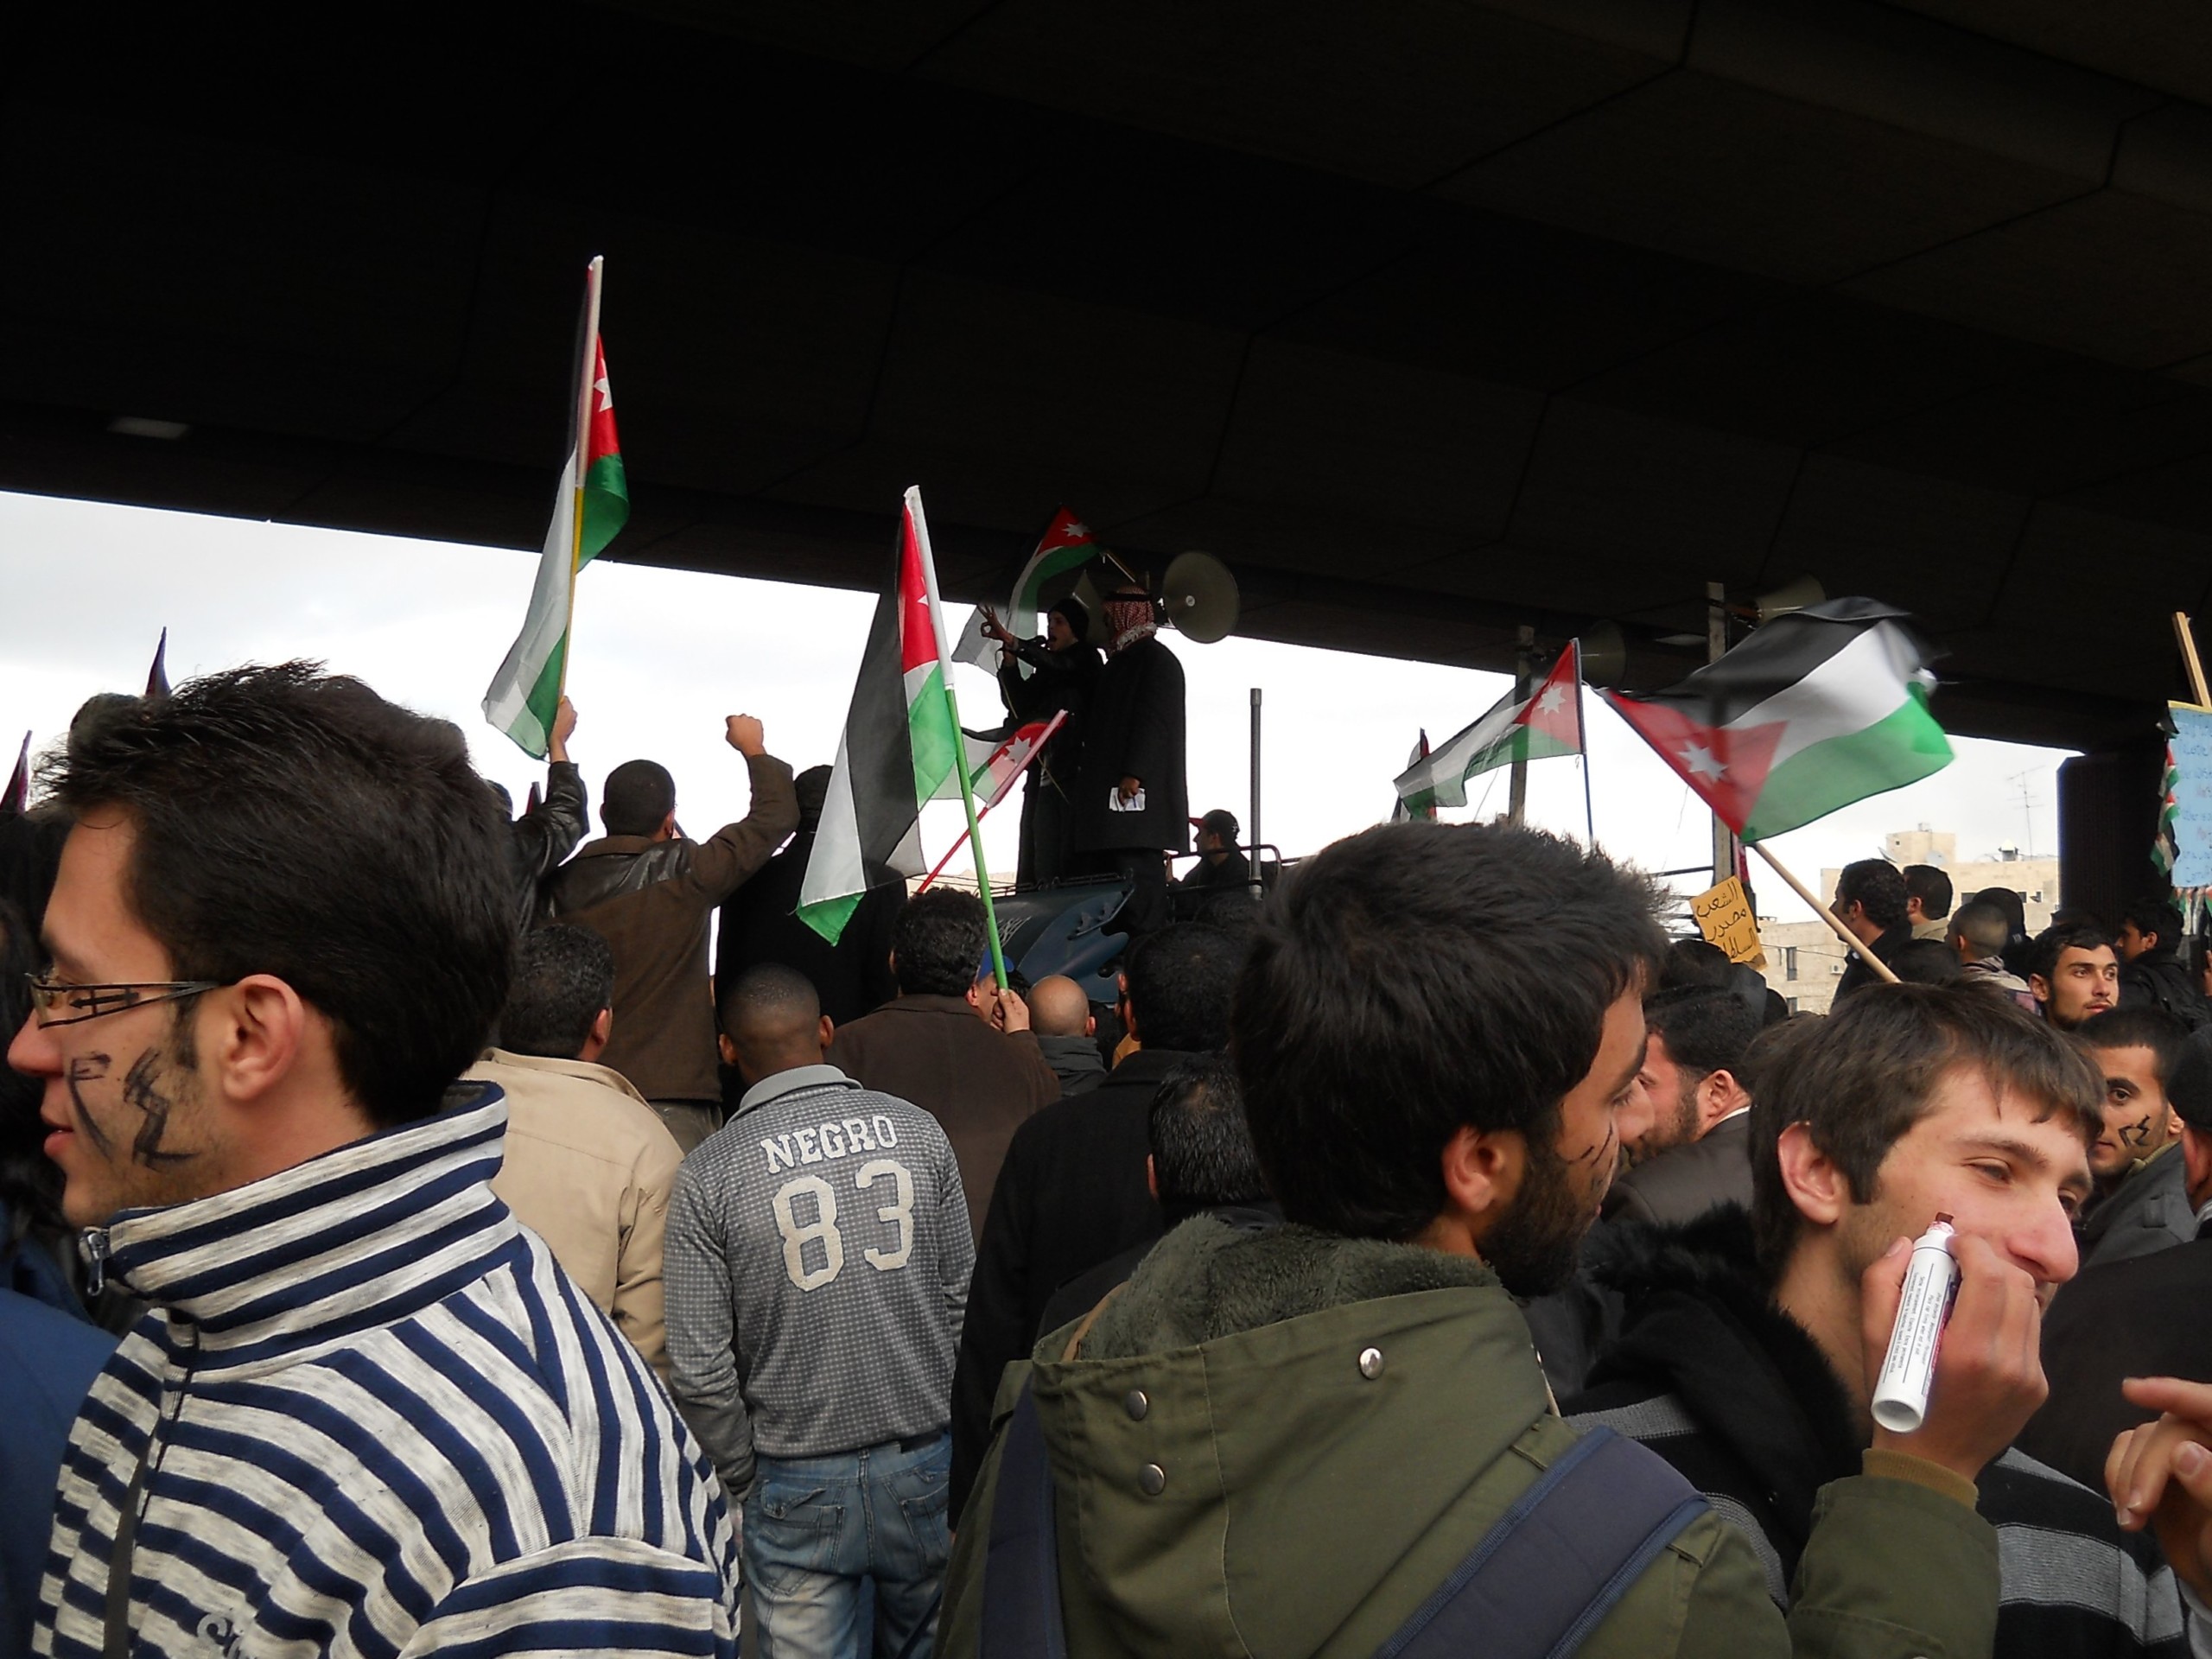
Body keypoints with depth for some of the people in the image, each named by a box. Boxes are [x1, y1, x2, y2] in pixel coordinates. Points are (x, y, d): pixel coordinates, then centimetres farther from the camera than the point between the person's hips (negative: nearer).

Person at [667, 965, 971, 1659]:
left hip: (800, 1486, -2)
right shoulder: (916, 1129, -4)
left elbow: (700, 1373, -10)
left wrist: (744, 1480, 5)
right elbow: (966, 1297, 3)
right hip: (925, 1465, 2)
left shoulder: (709, 1173, -10)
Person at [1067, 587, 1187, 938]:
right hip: (1107, 785, 10)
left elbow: (1154, 719, -15)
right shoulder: (1121, 662, 24)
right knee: (1110, 869, 5)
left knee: (1134, 871, -15)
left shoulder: (1155, 658, -4)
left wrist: (1134, 773, -23)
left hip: (1137, 787, -10)